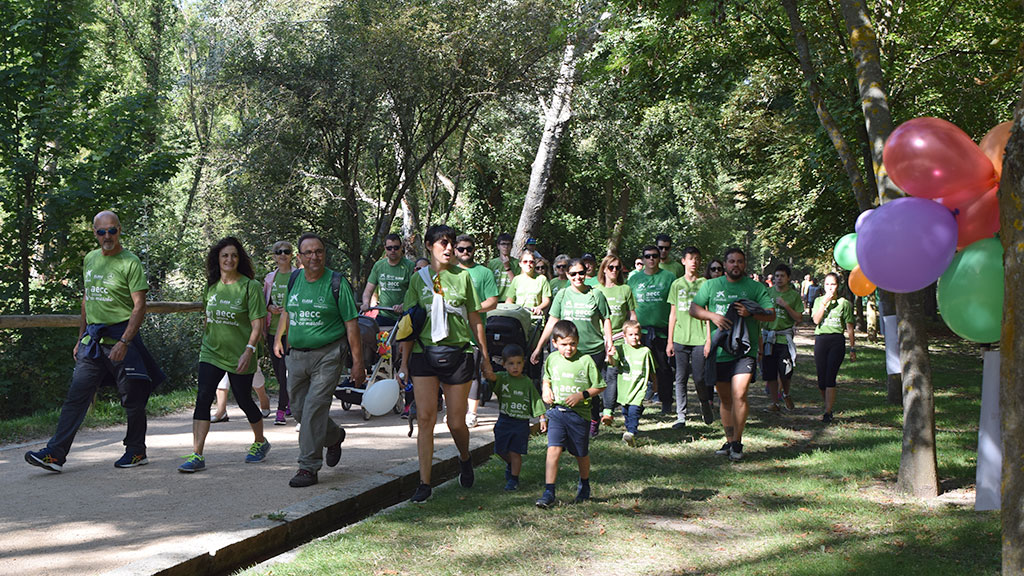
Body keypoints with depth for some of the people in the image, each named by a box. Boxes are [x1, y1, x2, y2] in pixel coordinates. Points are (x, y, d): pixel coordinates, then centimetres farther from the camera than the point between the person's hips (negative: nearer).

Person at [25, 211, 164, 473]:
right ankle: (55, 454, -3)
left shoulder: (130, 262, -7)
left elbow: (139, 306, -12)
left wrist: (124, 342, -20)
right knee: (76, 396, -1)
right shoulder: (90, 259, 13)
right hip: (92, 339, 5)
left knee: (132, 399, 4)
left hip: (121, 338, -5)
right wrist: (81, 338, 18)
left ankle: (136, 451, 19)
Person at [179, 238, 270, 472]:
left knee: (244, 401, 8)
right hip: (211, 353, 4)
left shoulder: (250, 286, -9)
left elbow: (257, 324, -12)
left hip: (238, 357, -4)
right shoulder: (211, 286, 6)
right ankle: (197, 455, -11)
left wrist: (249, 351, -21)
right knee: (203, 398, -10)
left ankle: (260, 442, 35)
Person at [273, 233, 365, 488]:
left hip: (327, 356, -6)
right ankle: (334, 436, 38)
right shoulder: (294, 279, 7)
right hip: (296, 356, 6)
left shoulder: (337, 283, -8)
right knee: (298, 408, 11)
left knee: (314, 409, -12)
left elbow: (351, 324, -7)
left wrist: (358, 362, -10)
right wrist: (279, 338, 30)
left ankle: (309, 467, -5)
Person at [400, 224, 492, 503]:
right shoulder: (419, 279, 6)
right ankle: (424, 483, 0)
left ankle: (465, 459, 36)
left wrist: (485, 355, 10)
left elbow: (474, 318, 10)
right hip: (424, 353, 0)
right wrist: (405, 362, 6)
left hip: (457, 353, 0)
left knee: (456, 422, 4)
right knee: (425, 418, -6)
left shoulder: (463, 276, 5)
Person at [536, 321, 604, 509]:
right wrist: (546, 390, 3)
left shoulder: (585, 361, -8)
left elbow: (599, 386, -2)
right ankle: (548, 493, -11)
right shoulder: (552, 360, 3)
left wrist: (582, 395, -15)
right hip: (557, 411, 2)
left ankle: (584, 486, 40)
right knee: (553, 450, -13)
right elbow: (546, 378, 23)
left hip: (579, 413, -2)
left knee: (581, 454, 13)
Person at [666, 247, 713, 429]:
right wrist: (669, 341, 8)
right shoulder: (677, 284, 9)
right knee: (680, 378, 1)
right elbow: (673, 314, 11)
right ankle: (681, 416, 6)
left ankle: (705, 406, 27)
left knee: (699, 378, -1)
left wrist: (709, 339, -4)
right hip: (680, 338, 2)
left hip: (699, 338, -2)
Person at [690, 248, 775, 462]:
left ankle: (737, 443, -7)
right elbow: (693, 309, 8)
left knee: (739, 394, -15)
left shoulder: (755, 288, 6)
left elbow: (771, 314, 2)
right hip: (719, 350, 3)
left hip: (745, 350, -2)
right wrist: (712, 316, -11)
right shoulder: (711, 285, 11)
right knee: (725, 398, 10)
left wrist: (751, 313, -16)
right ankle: (729, 440, 20)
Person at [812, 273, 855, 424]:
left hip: (837, 340, -2)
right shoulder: (819, 300, 10)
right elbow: (816, 320, -6)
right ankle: (826, 405, 23)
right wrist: (824, 302, -12)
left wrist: (853, 349, 6)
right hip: (820, 339, 2)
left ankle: (828, 413, -10)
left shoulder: (844, 303, 4)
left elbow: (849, 327, 7)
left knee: (830, 377, -11)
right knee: (821, 378, 5)